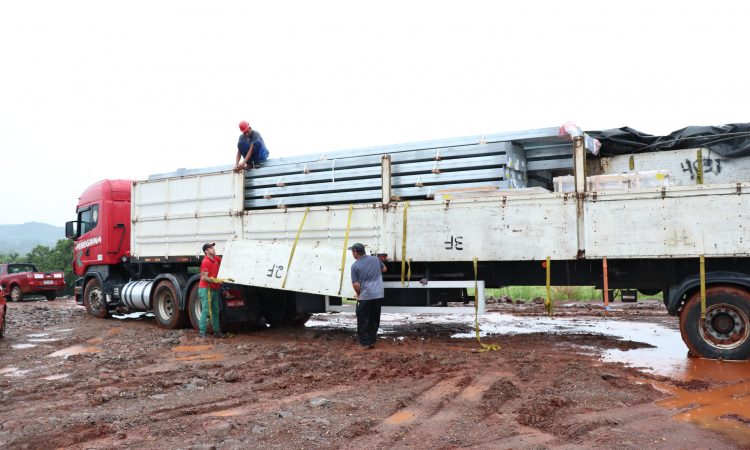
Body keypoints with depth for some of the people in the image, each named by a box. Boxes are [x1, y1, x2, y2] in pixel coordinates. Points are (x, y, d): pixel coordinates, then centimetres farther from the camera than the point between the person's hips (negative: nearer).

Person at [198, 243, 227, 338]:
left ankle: (217, 331, 19)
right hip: (206, 288, -9)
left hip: (214, 289, 9)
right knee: (205, 311, -9)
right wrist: (214, 280, -31)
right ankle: (202, 332, -6)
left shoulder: (216, 259, 9)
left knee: (215, 311, 12)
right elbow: (204, 277, -19)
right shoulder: (206, 262, -15)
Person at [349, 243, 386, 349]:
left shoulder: (355, 266, -8)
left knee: (363, 320, 8)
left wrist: (358, 294, 8)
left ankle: (365, 342, 11)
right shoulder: (375, 259, 5)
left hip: (365, 296, -5)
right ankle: (372, 341, 20)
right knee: (374, 319, 15)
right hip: (379, 295, 5)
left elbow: (356, 284, -9)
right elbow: (384, 269, 22)